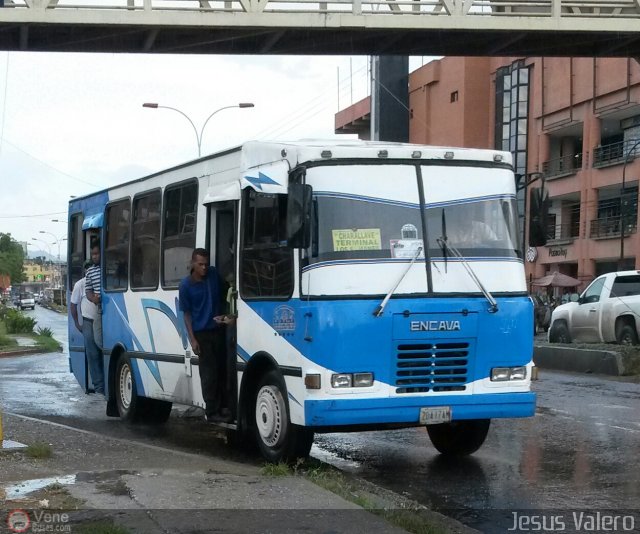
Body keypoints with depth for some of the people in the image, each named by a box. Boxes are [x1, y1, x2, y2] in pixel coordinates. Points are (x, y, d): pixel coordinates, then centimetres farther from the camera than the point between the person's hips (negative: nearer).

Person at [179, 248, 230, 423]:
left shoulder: (214, 274, 2)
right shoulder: (186, 285, -6)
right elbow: (187, 314, -2)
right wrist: (192, 339, -8)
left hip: (218, 329, 4)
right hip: (201, 333, -4)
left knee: (222, 370, 5)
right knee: (209, 373, -4)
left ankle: (223, 407, 15)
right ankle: (212, 412, 0)